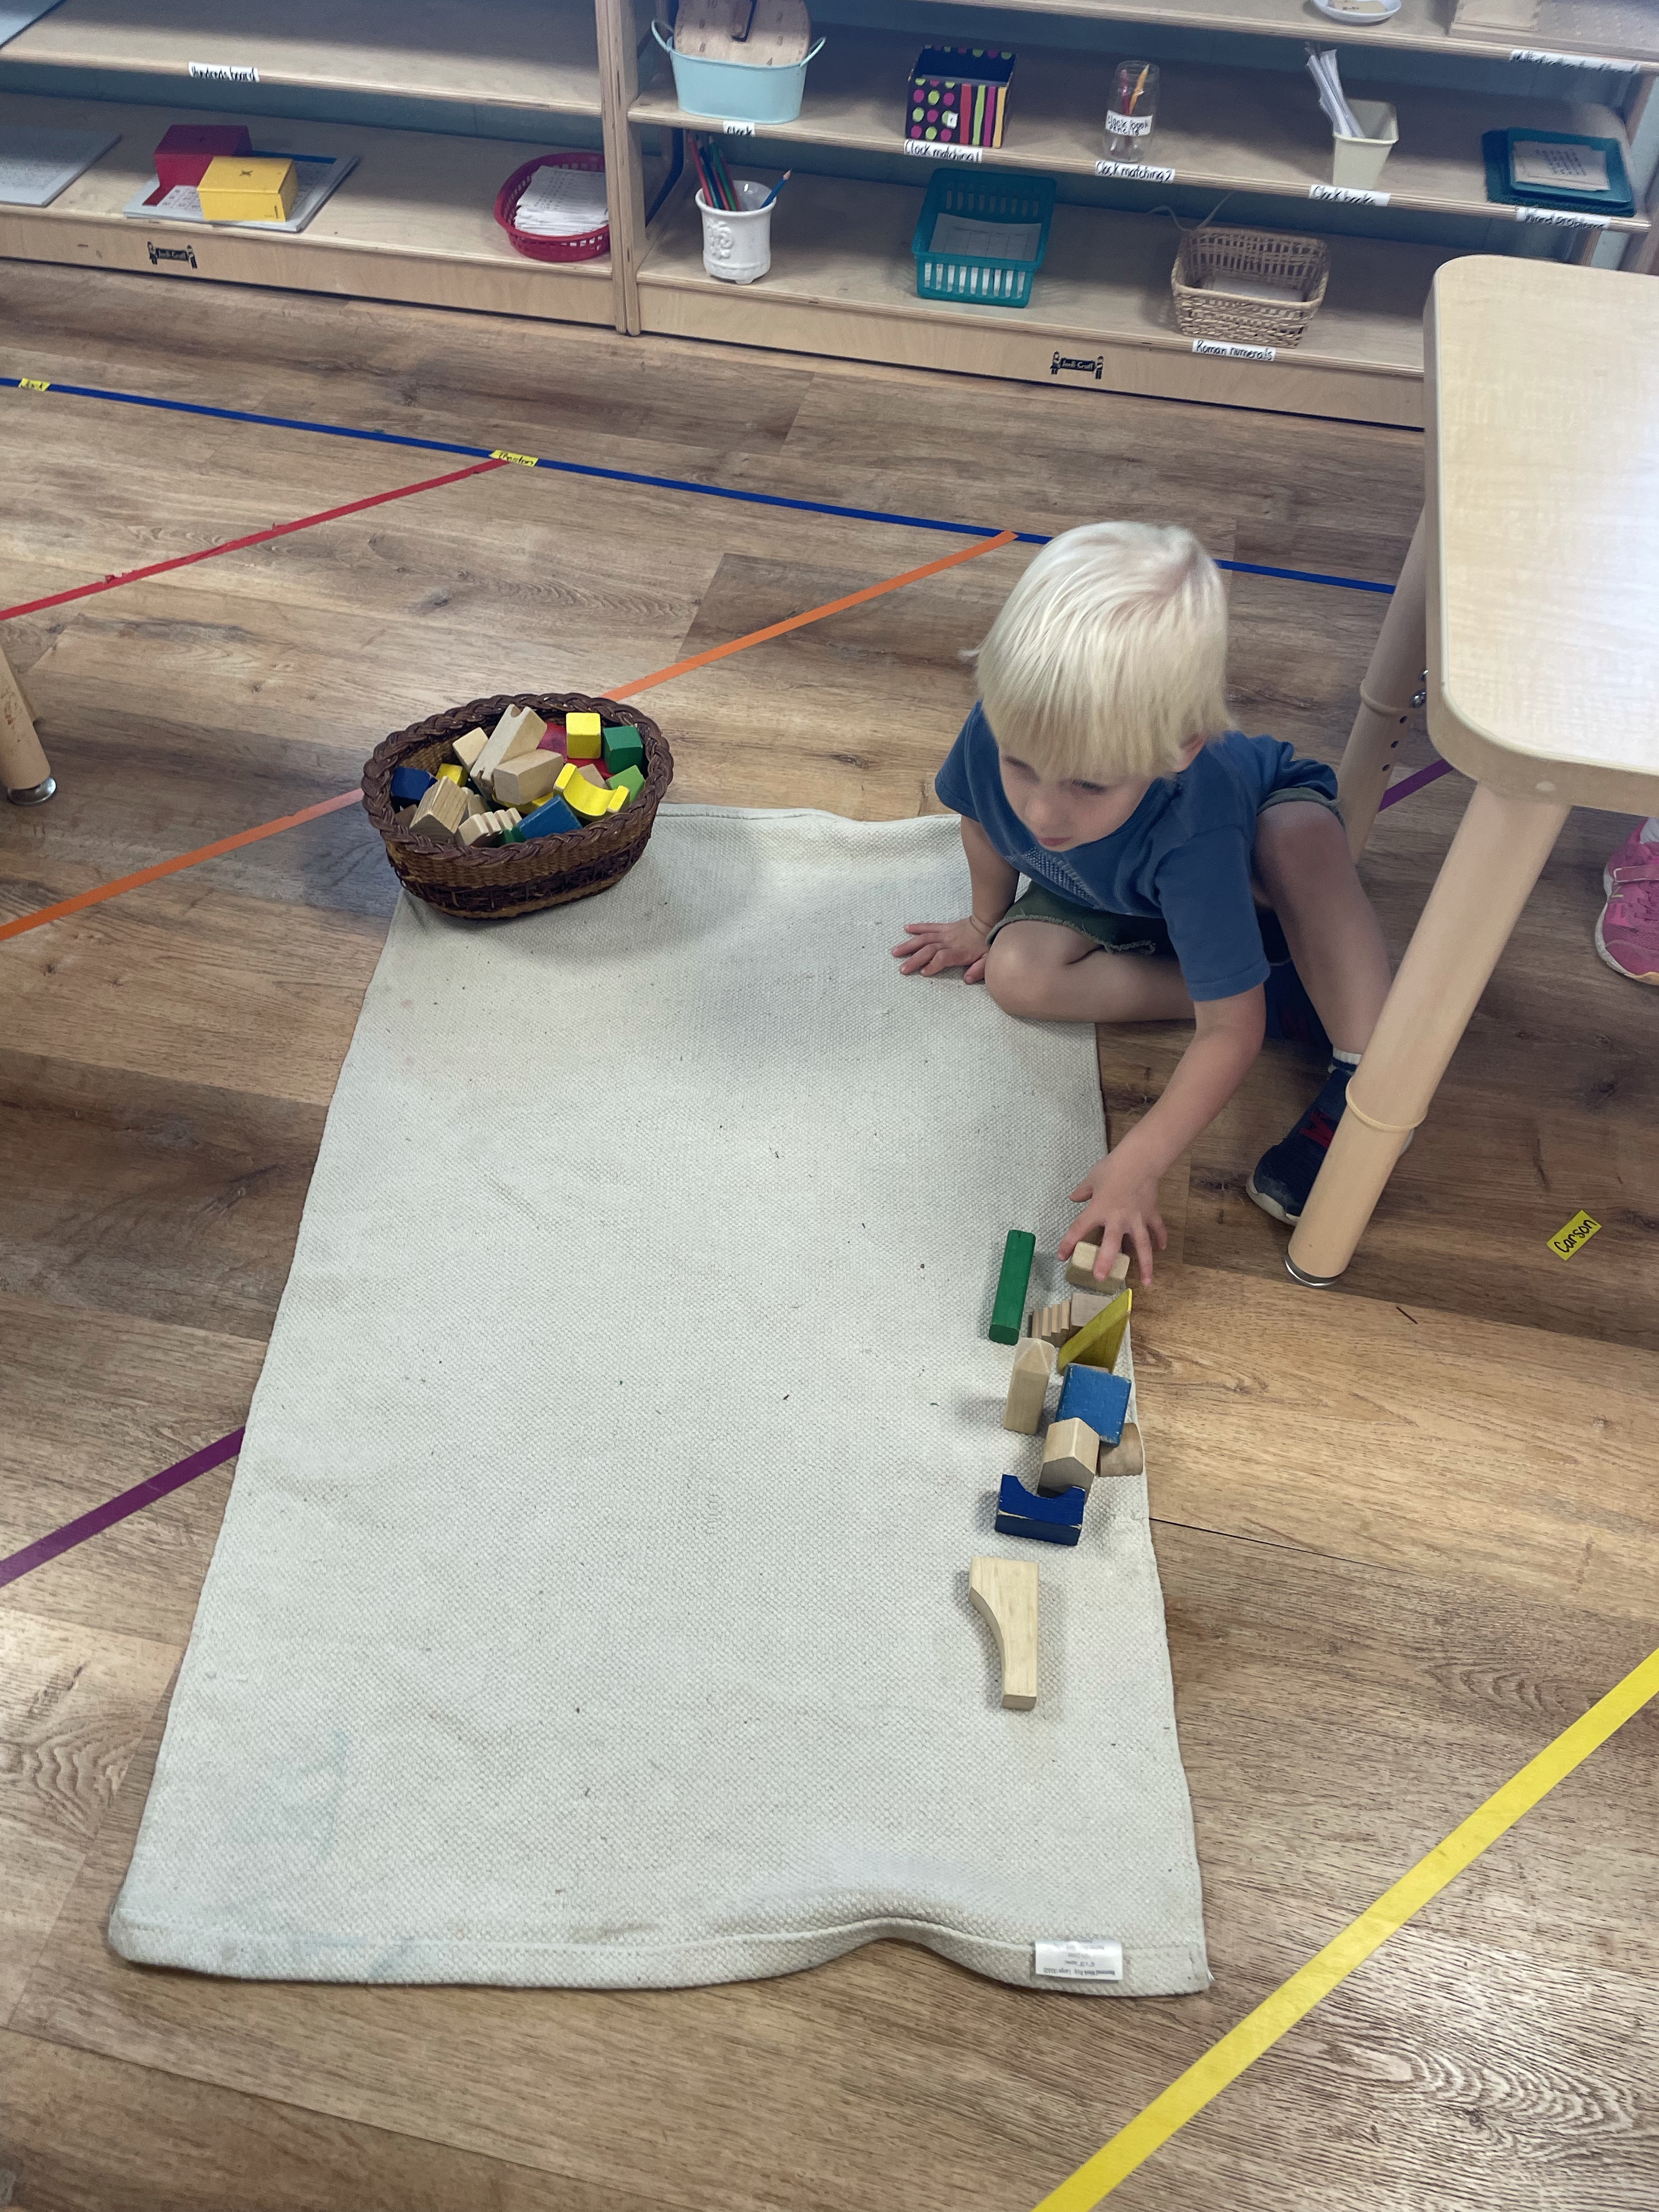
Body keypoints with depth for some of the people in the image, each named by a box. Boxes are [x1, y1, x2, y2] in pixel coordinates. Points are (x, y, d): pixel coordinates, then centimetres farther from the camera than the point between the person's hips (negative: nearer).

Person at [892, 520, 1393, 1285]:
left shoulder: (1194, 828, -48)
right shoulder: (1000, 732, -37)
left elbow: (1230, 1032, -41)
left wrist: (1136, 1166, -43)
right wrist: (985, 922, 7)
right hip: (1112, 896, 6)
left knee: (1300, 838, -39)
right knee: (1018, 972, -22)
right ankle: (1286, 993, -12)